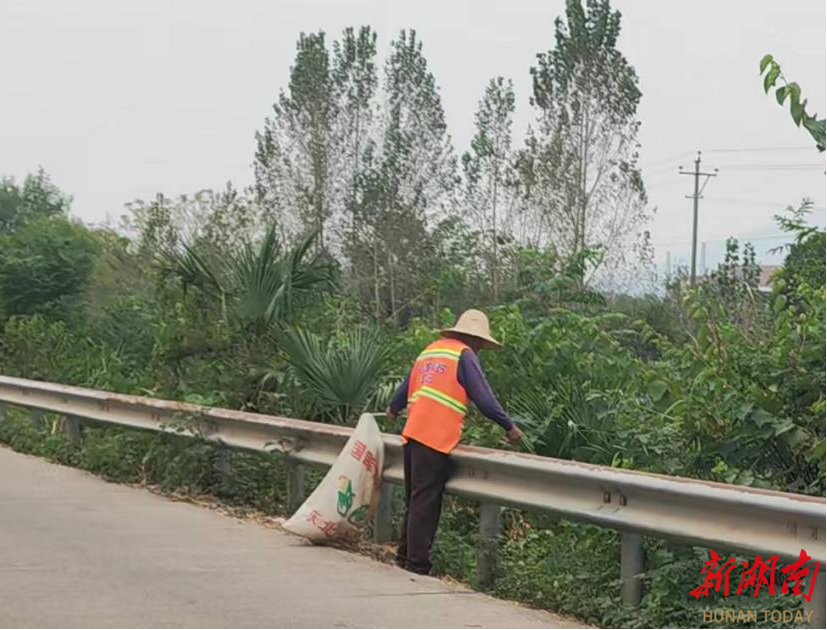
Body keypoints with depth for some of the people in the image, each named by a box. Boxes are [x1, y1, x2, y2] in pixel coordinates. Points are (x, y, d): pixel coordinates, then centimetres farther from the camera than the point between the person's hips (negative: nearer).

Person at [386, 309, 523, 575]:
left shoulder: (431, 350, 21)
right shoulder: (464, 354, -2)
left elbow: (407, 385, 31)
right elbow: (484, 398, -8)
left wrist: (393, 409, 49)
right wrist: (509, 427, 1)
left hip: (413, 433, 8)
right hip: (437, 437, -8)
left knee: (415, 500, 17)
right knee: (426, 502, -7)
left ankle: (405, 556, 23)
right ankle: (417, 564, -6)